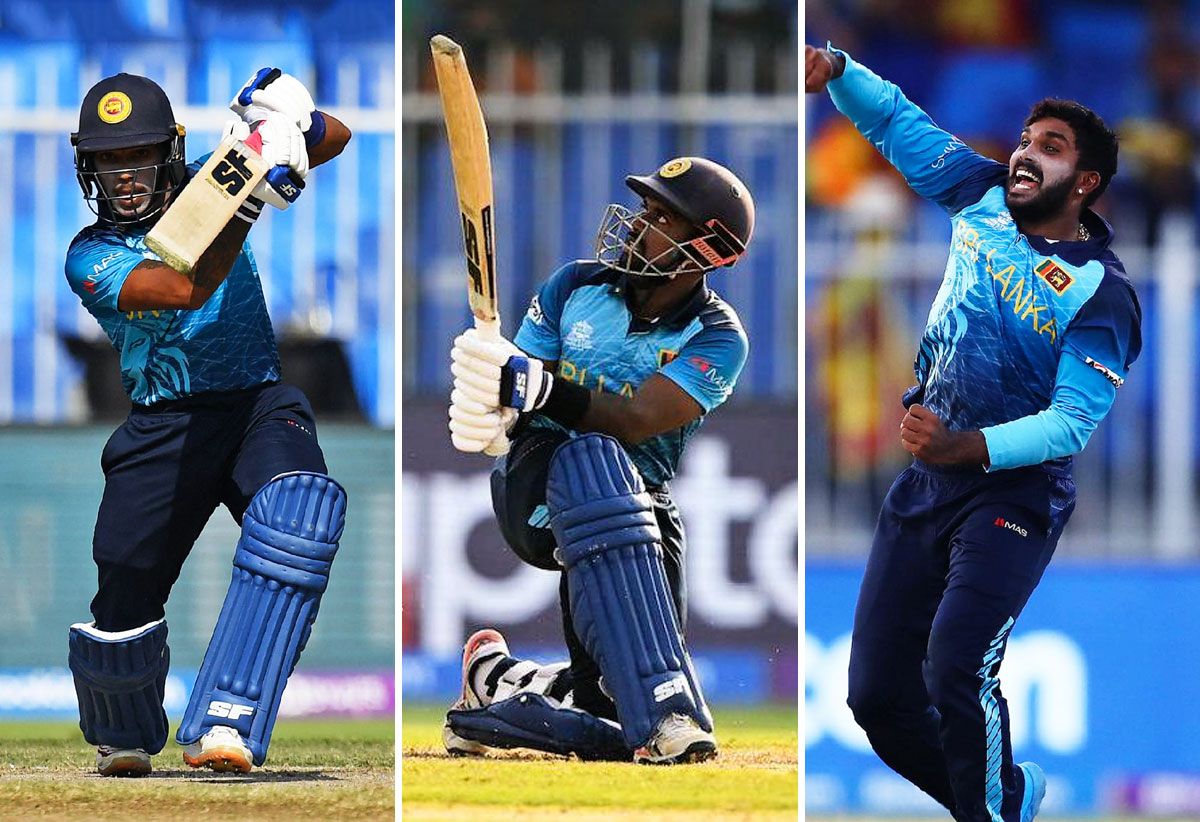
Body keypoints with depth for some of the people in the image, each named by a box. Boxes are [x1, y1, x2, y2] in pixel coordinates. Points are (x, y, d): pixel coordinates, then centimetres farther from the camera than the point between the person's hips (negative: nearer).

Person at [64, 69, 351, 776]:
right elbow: (186, 289, -21)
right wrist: (248, 198, -32)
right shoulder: (92, 258, -2)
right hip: (163, 429, 0)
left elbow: (336, 138, 7)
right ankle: (125, 737, 35)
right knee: (122, 615, -3)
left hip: (261, 406, 0)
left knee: (300, 507, -34)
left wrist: (286, 116, -16)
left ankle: (224, 723, -40)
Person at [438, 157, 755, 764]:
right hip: (535, 488, 0)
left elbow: (636, 420, -21)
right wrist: (491, 412, -26)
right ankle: (663, 708, -48)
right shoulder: (576, 286, 5)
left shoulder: (715, 339, -5)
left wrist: (536, 387, -37)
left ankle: (498, 679, 21)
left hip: (637, 506, 1)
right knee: (591, 459, -39)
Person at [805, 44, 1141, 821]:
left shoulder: (1101, 293, -14)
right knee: (877, 697, 6)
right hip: (925, 490, 7)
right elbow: (897, 121, 10)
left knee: (955, 673, -28)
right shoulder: (985, 198, 3)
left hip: (1013, 494, -6)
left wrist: (967, 449, -35)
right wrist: (835, 69, -9)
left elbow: (1073, 421, -21)